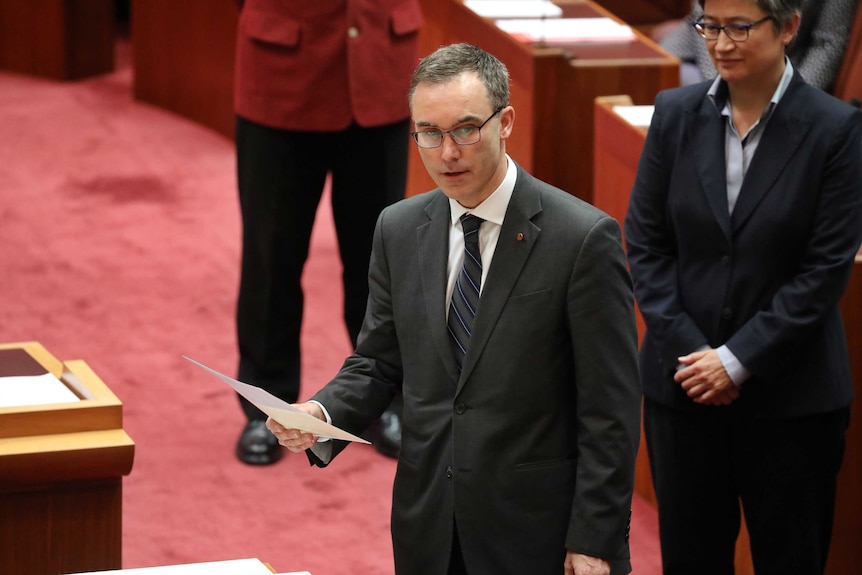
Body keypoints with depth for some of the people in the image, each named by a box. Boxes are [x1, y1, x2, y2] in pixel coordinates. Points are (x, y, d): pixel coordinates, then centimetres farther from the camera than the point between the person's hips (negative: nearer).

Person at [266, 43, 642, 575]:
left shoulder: (583, 238, -13)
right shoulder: (399, 230, 4)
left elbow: (610, 411, -12)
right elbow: (380, 361, 12)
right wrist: (322, 414, -9)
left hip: (534, 531, -5)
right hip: (428, 526, 5)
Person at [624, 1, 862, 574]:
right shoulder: (676, 114, 1)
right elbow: (645, 243, 2)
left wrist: (739, 361, -13)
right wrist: (687, 351, -9)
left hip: (789, 394, -3)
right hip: (683, 384, 3)